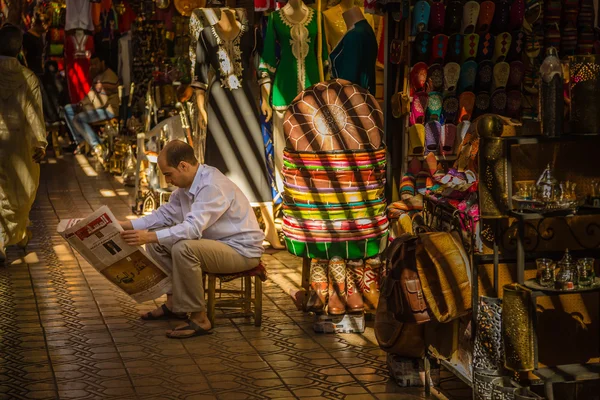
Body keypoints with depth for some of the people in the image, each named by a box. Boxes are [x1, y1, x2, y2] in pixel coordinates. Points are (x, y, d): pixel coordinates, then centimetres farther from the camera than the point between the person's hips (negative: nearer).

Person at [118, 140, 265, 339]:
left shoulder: (212, 186, -26)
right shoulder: (187, 184, 4)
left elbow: (193, 228, -35)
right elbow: (165, 214, 11)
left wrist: (150, 237, -38)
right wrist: (128, 225, 0)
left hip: (242, 250, -10)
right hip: (216, 242, 10)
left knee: (182, 249, -33)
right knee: (157, 243, 6)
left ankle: (199, 319, -22)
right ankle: (173, 302, 13)